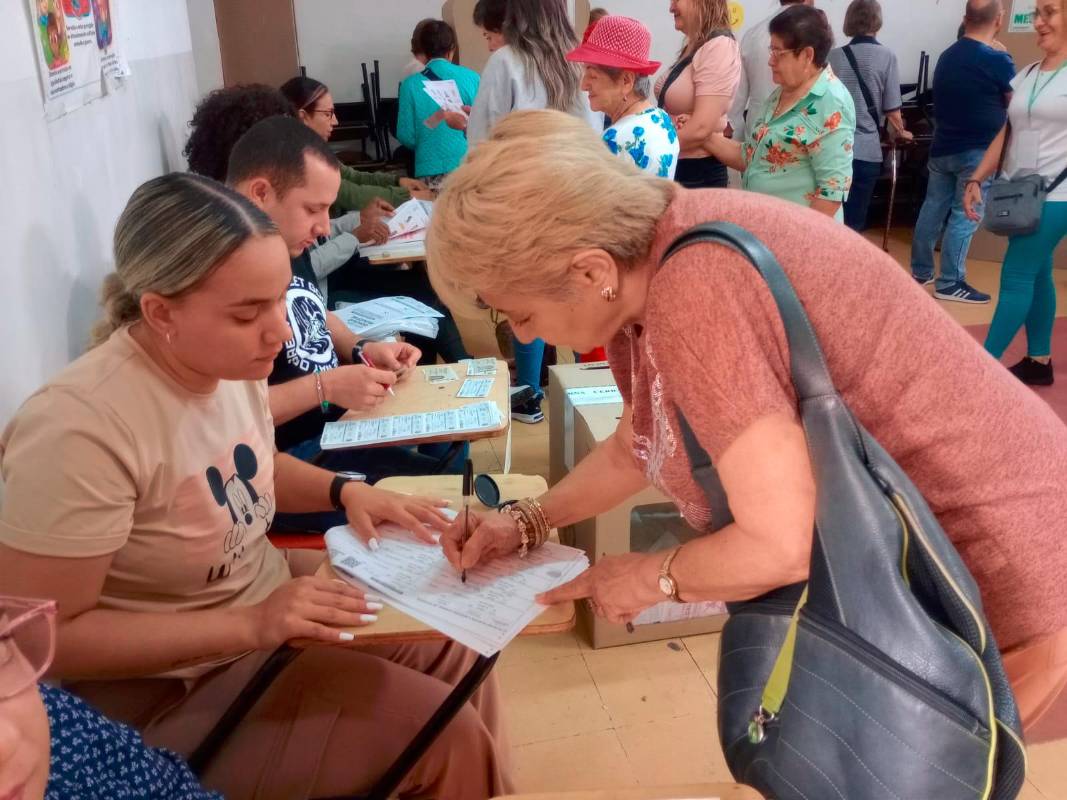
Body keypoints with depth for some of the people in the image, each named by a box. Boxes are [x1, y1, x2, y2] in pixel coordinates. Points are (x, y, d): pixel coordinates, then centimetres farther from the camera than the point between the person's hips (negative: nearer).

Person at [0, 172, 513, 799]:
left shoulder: (229, 360, -8)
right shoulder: (82, 430, -31)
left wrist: (345, 490, -6)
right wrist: (248, 624, -29)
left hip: (267, 590, 8)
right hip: (166, 691, -7)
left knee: (459, 650, 6)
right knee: (446, 736, -12)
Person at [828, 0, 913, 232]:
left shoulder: (834, 56, 2)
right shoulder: (887, 56, -4)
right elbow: (892, 111, -3)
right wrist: (900, 133, 18)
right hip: (866, 151, -2)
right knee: (853, 222, 8)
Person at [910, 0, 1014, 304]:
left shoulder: (947, 56, 6)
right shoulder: (997, 60, -14)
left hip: (942, 148, 7)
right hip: (977, 152, -7)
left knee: (933, 209, 13)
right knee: (964, 217, -3)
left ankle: (920, 271, 21)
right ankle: (950, 284, -1)